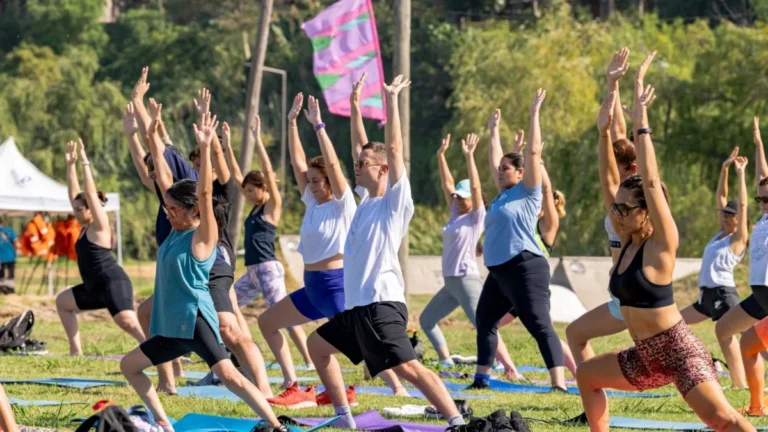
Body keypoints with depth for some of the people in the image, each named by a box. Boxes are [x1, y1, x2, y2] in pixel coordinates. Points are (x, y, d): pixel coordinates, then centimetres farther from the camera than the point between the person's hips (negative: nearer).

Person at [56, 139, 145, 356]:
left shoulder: (100, 226, -8)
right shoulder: (86, 227, 13)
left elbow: (91, 193, -17)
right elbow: (73, 193, 16)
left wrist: (84, 162, -16)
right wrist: (70, 164, 13)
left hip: (114, 283, -10)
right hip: (96, 287, 10)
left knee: (127, 321, -29)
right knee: (62, 301, 24)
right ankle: (76, 350, 21)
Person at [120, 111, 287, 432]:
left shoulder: (203, 237, -8)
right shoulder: (177, 231, 11)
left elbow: (205, 194, -22)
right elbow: (164, 179, 12)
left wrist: (205, 148, -31)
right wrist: (152, 138, 11)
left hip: (195, 320, -9)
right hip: (172, 326, 9)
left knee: (228, 374, -21)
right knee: (129, 365, 15)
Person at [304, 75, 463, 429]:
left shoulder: (395, 202, -6)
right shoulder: (368, 200, 16)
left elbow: (394, 149, -13)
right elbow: (359, 147, 25)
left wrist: (391, 100, -11)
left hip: (381, 303, -10)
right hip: (356, 306, 10)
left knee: (408, 367, -19)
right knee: (317, 344, 20)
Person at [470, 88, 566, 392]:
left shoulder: (528, 193, -3)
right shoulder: (502, 195, 17)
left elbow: (534, 152, -9)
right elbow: (494, 160, 30)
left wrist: (534, 114, -5)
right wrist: (494, 130, 35)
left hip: (525, 267, -9)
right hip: (499, 271, 9)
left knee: (540, 326, -14)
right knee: (485, 322, 16)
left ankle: (559, 385, -21)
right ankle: (482, 378, 25)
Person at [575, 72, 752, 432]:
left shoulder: (661, 244, -14)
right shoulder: (628, 241, 6)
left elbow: (651, 182, -24)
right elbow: (608, 181, 7)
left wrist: (641, 126, -23)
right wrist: (604, 132, 0)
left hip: (680, 352, -9)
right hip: (647, 357, 9)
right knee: (586, 375, 22)